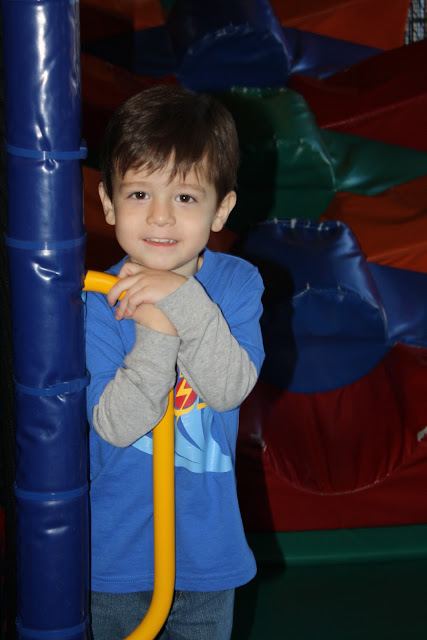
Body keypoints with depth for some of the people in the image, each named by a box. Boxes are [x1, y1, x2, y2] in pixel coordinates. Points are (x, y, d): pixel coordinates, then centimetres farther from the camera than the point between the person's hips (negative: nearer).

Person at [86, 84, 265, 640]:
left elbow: (231, 388, -23)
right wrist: (156, 334, -35)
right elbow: (115, 425, -23)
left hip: (207, 546, 2)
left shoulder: (237, 284, -10)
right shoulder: (96, 301, -16)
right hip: (116, 549, -1)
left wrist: (185, 301, -33)